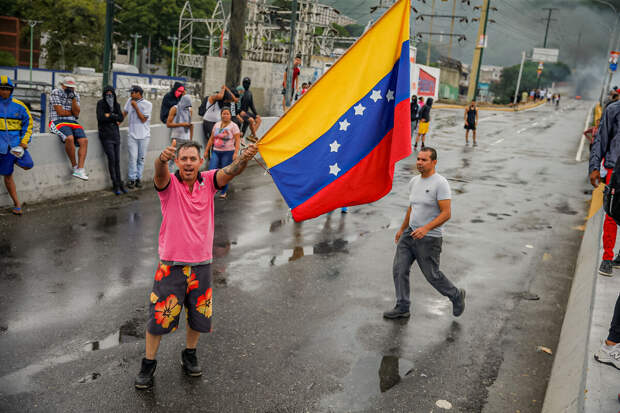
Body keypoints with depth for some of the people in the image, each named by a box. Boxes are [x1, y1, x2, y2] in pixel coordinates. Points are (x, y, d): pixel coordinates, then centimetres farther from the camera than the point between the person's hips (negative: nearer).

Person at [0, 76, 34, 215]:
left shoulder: (19, 106, 4)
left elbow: (28, 124, 9)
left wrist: (24, 142, -2)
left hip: (17, 144, 0)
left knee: (28, 165, -22)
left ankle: (15, 159, 14)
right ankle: (17, 204, 15)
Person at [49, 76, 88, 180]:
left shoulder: (76, 95, 16)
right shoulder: (55, 93, 1)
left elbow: (76, 113, 2)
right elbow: (60, 112, -8)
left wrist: (73, 98, -8)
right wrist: (72, 113, 6)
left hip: (73, 122, 5)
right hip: (58, 121, -5)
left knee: (84, 140, -21)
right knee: (70, 138, -34)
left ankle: (80, 169, -26)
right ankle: (74, 166, -18)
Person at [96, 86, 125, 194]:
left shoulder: (117, 105, 11)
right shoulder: (101, 104, -2)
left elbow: (121, 118, -1)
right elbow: (100, 117, -14)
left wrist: (110, 115, -13)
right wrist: (115, 119, -7)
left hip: (115, 134, 4)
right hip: (106, 135, -4)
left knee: (117, 160, 5)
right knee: (111, 159, -9)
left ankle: (119, 184, 11)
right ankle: (115, 185, -2)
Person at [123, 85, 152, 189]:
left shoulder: (147, 104, -6)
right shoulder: (130, 101, 6)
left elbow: (143, 119, -10)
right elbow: (124, 112, 19)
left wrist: (136, 107, -12)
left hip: (144, 136, -2)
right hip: (132, 135, 2)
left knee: (141, 158, 5)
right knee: (133, 157, -5)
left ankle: (138, 178, 14)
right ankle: (132, 179, 2)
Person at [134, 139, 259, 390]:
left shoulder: (208, 182, -3)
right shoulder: (169, 184, -9)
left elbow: (231, 171, -22)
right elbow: (160, 172, -32)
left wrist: (244, 159, -45)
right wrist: (163, 158, -56)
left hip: (201, 264, 2)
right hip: (171, 264, -2)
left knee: (198, 315, 16)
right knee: (159, 316, 6)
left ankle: (190, 356, 39)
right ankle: (148, 364, 25)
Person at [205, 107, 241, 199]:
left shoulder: (233, 126, -2)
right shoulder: (217, 125, 13)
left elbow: (237, 140, -8)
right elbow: (211, 139, 18)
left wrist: (236, 153, -18)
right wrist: (206, 150, 15)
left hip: (228, 152, -4)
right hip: (216, 151, 4)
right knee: (211, 171, -9)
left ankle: (223, 192, 16)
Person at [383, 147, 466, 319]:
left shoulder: (440, 183, -16)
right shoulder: (414, 181, 9)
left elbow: (446, 214, -20)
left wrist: (426, 228, -31)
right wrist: (402, 229, 27)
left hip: (429, 238, -7)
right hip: (410, 234, 7)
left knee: (432, 275, 5)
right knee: (399, 269, 2)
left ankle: (456, 295, 32)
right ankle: (402, 308, 15)